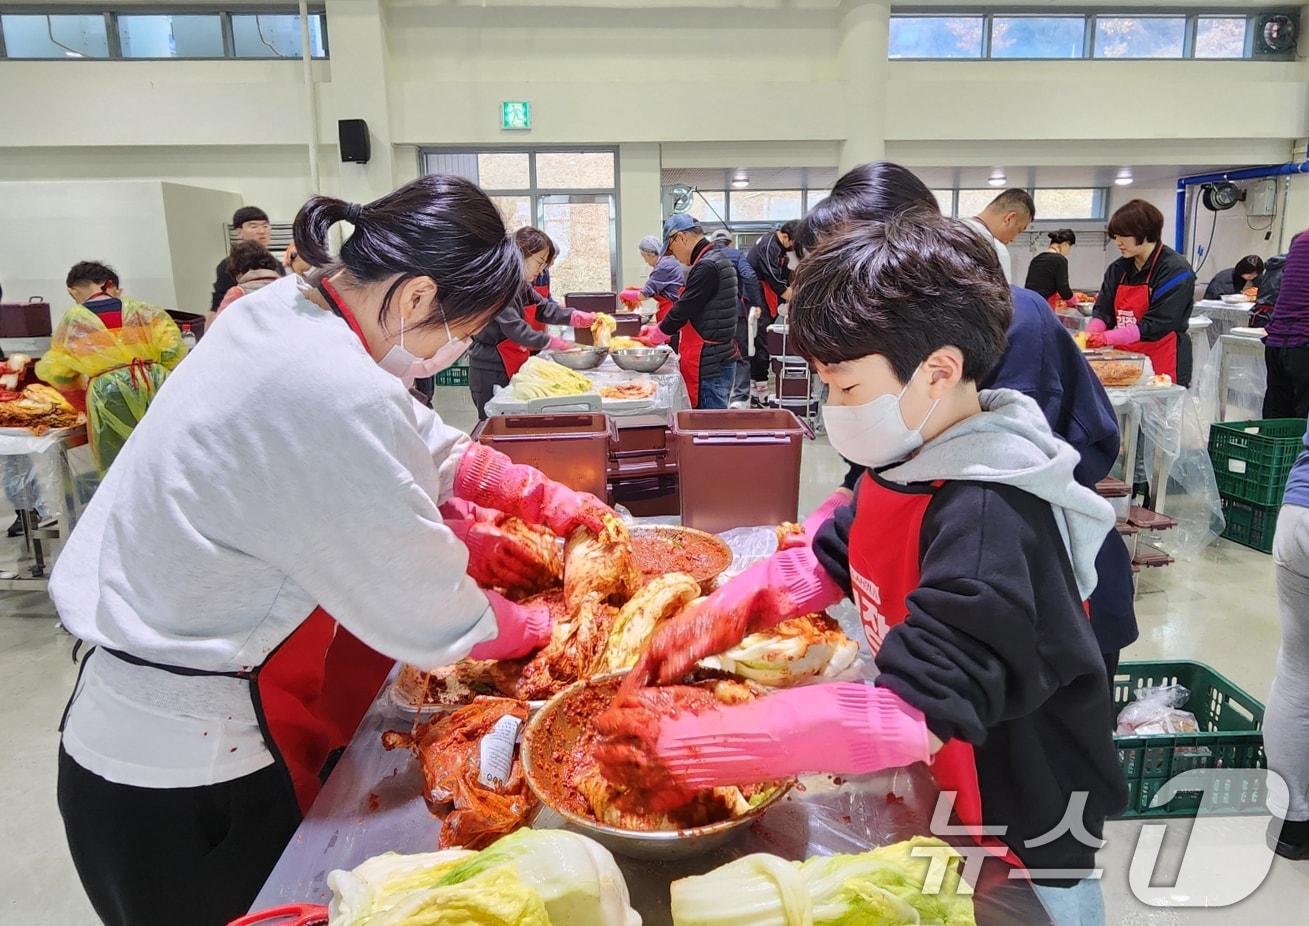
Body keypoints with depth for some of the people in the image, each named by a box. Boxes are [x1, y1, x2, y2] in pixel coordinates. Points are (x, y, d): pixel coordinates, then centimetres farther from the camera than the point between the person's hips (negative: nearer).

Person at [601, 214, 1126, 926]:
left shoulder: (987, 524, -33)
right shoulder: (911, 463, -5)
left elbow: (911, 715, -39)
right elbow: (830, 559, 6)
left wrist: (690, 751, -37)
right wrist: (723, 611, -10)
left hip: (1019, 846, -7)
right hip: (931, 795, 7)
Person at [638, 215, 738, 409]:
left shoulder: (706, 267, -17)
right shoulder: (718, 259, 16)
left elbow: (683, 310, -16)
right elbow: (688, 308, 20)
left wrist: (654, 337, -1)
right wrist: (659, 329, 15)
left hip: (709, 363, -10)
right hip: (722, 357, 10)